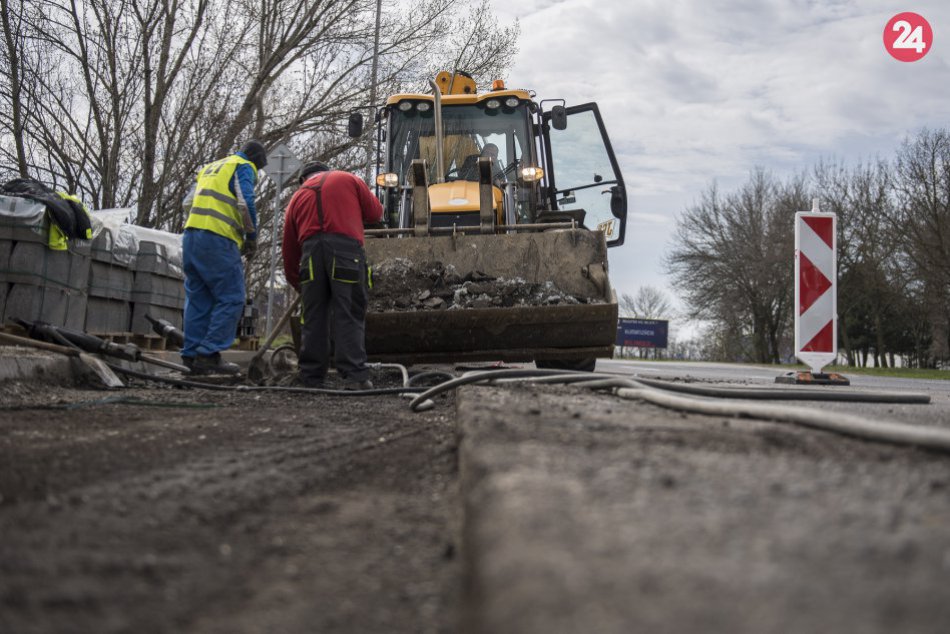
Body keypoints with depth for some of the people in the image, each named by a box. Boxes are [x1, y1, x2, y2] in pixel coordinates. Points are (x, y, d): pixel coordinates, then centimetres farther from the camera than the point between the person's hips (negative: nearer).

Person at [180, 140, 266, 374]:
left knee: (198, 299, 10)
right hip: (218, 239, -8)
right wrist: (252, 236, -3)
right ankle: (209, 355, -12)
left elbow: (188, 202, 26)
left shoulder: (210, 168, 28)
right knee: (231, 299, -5)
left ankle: (192, 355, 9)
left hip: (191, 233, 8)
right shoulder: (243, 168, 3)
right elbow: (246, 203, -12)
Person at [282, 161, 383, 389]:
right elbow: (375, 213, 14)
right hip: (346, 246, -2)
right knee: (349, 315, -2)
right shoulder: (349, 179, 21)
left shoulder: (297, 196, 27)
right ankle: (355, 376, -8)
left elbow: (289, 248, 25)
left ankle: (311, 378, 9)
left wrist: (297, 283, 34)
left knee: (312, 317, 9)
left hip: (311, 249, 2)